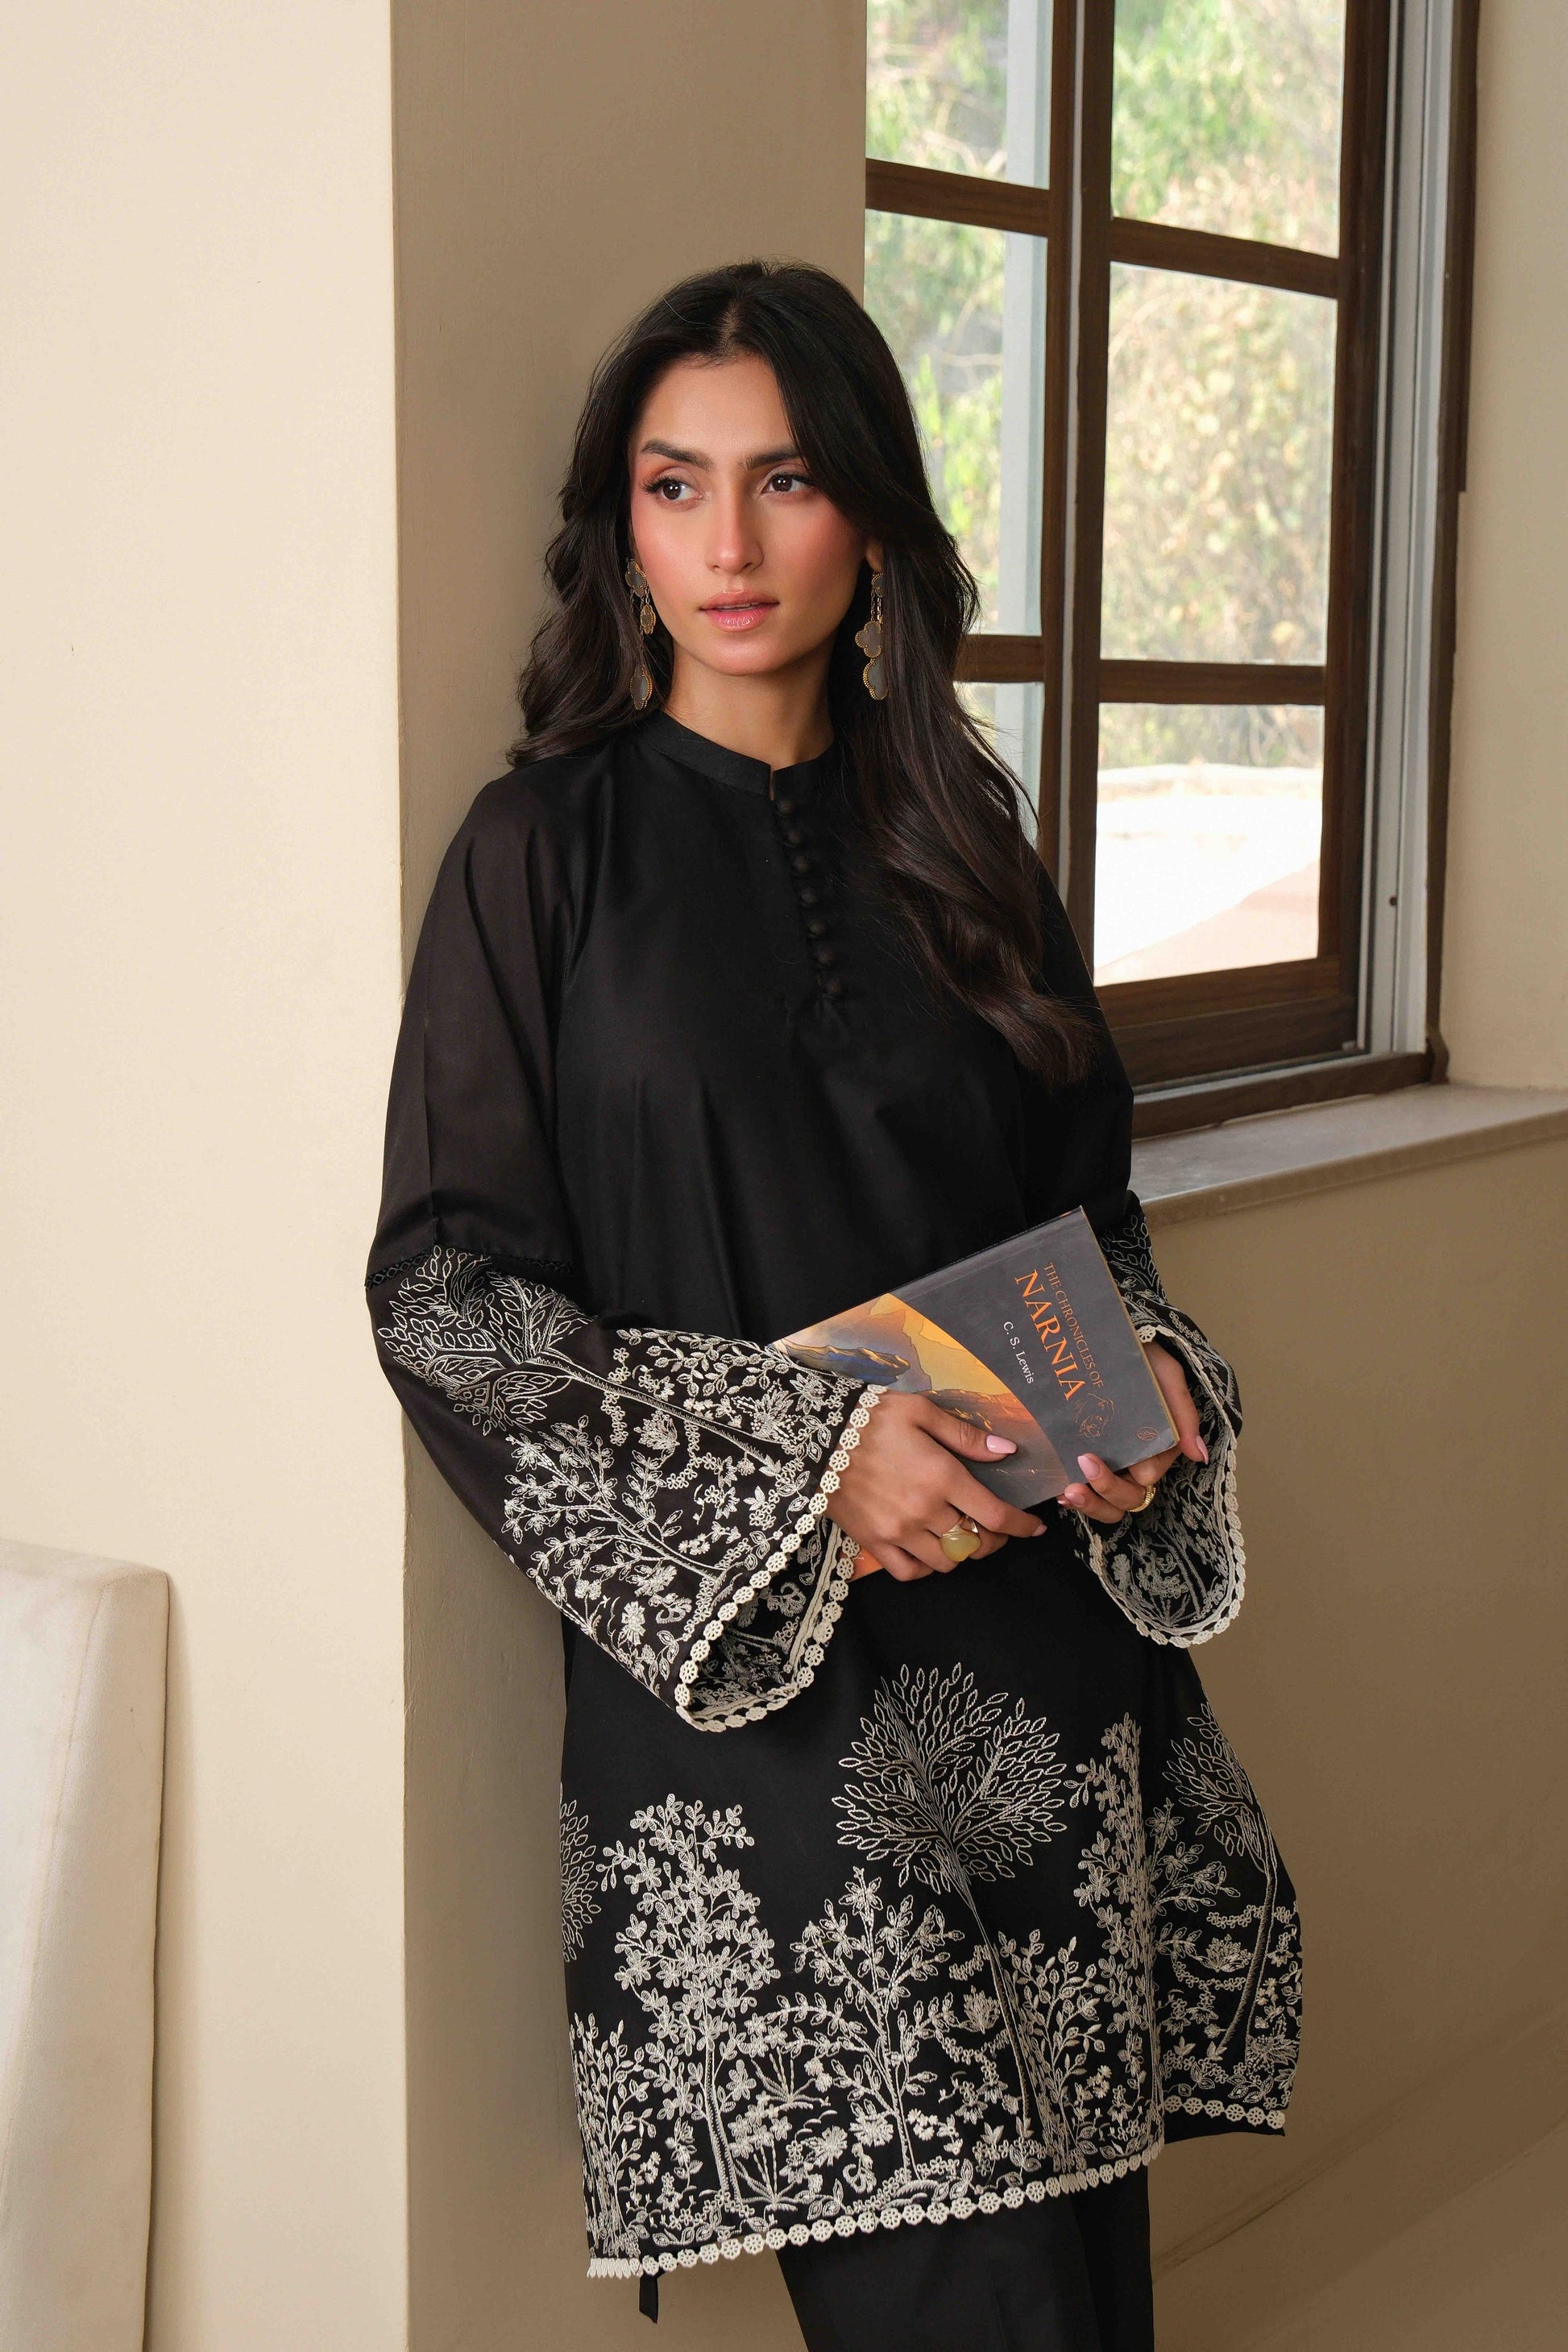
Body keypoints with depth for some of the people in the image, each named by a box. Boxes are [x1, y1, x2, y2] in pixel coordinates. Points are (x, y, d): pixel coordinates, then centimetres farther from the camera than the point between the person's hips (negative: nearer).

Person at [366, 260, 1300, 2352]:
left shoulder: (956, 833, 11)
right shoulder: (548, 848, -1)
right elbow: (442, 1283, -6)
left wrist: (1153, 1380, -3)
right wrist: (792, 1448, -17)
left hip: (1037, 1622, 4)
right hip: (744, 1665, -4)